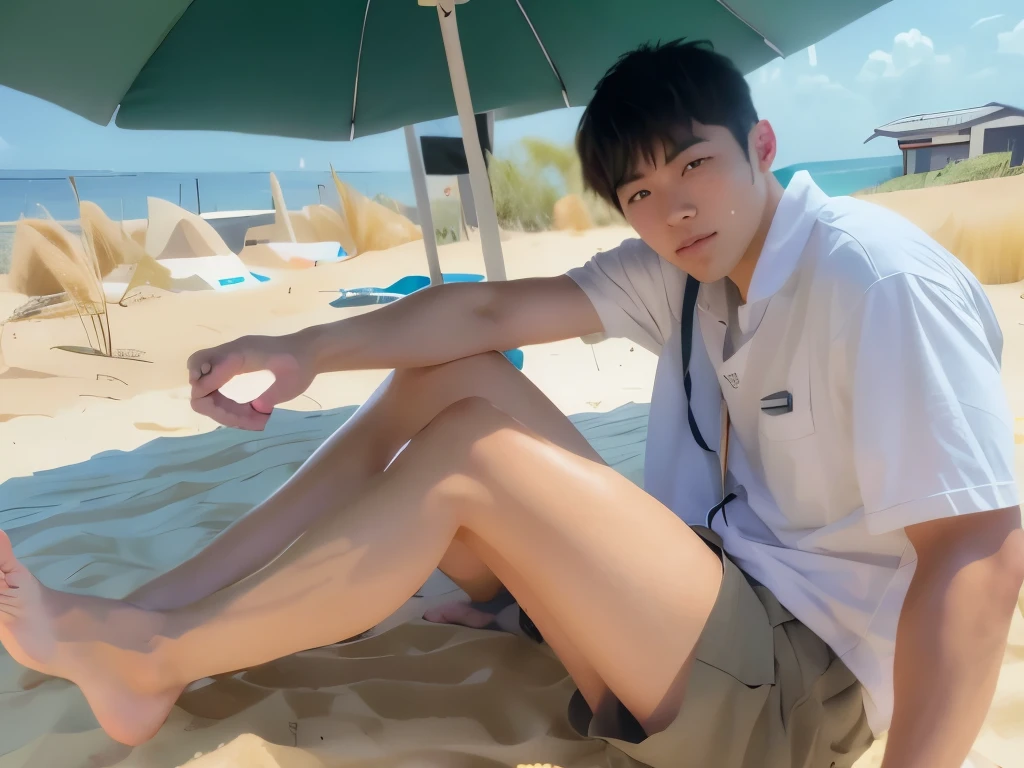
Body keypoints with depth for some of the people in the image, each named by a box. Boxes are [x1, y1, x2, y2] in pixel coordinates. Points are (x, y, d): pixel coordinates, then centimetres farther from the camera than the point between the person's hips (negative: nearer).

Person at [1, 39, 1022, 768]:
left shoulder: (879, 282, -17)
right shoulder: (679, 270, 4)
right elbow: (496, 308, -8)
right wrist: (305, 350, -19)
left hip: (803, 683, -6)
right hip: (718, 590, 7)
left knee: (471, 449, -24)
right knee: (447, 377, -5)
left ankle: (151, 660, -9)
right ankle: (134, 621, -3)